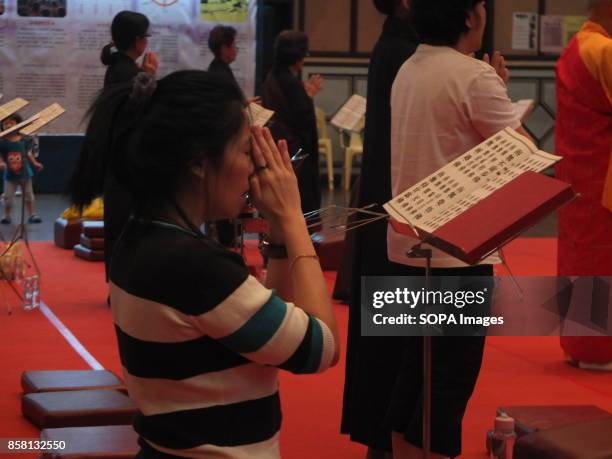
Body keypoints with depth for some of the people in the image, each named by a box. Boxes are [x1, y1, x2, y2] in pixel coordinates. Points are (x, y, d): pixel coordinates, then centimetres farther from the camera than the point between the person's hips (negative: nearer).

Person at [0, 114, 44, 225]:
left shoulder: (24, 140, -7)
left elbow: (28, 154, 2)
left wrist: (35, 163, -6)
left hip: (24, 173, 1)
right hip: (10, 175, -1)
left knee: (28, 196, 12)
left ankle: (32, 215, 21)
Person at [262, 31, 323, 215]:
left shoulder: (272, 78, 7)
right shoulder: (291, 82, -20)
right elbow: (305, 120, -20)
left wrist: (305, 92, 13)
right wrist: (309, 95, -7)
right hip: (295, 149, -9)